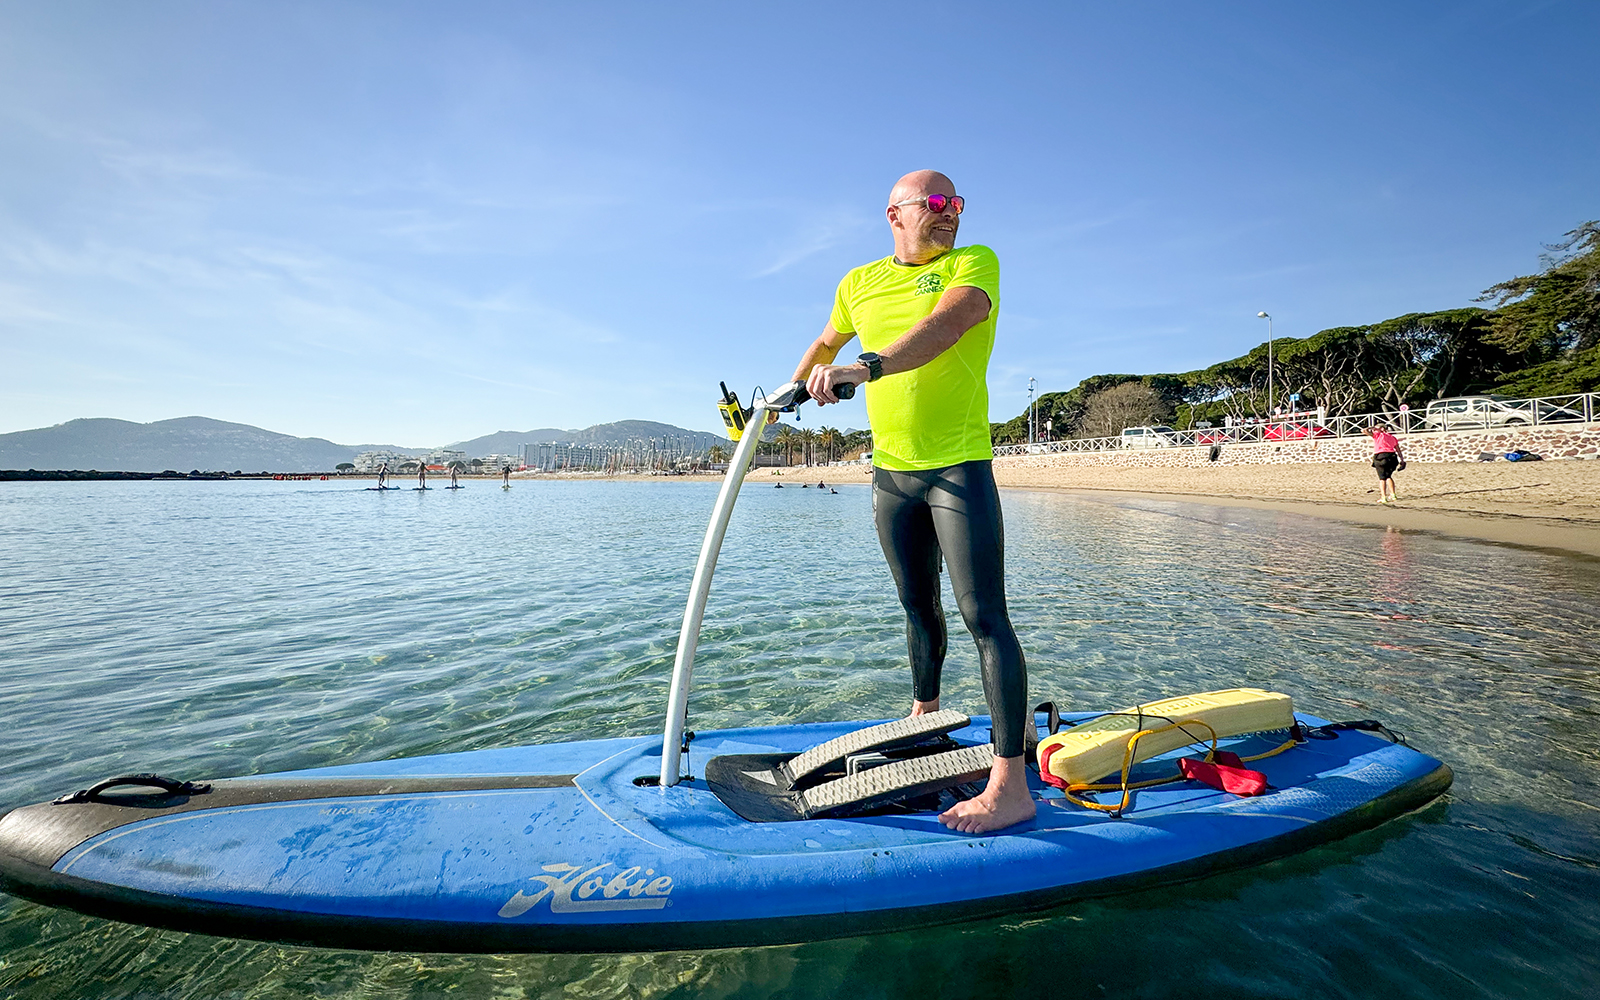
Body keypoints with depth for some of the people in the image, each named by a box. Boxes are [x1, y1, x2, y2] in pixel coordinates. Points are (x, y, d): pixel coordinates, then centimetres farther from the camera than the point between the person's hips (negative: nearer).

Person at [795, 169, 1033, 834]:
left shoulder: (974, 262, -3)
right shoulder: (859, 284, 11)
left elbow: (946, 323, -26)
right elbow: (825, 344, 30)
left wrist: (867, 367, -40)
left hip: (960, 467, -5)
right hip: (890, 473, 5)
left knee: (984, 614, -10)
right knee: (918, 607, 17)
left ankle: (1010, 785, -7)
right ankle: (924, 715, 37)